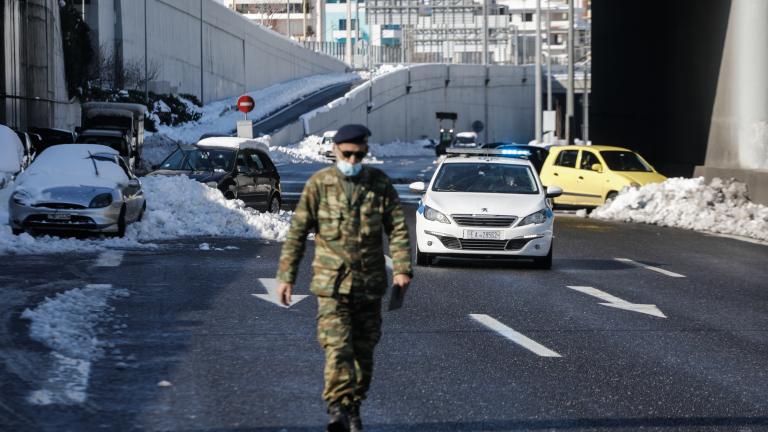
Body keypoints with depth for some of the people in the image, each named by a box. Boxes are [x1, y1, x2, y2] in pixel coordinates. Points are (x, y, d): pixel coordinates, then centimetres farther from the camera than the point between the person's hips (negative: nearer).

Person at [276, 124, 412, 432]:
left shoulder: (380, 184, 4)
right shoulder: (319, 184, -1)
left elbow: (398, 229, 3)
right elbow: (297, 232, 1)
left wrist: (402, 268, -10)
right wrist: (286, 276, -2)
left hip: (369, 285, 3)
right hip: (331, 282, -2)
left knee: (363, 349, 8)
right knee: (337, 348, -15)